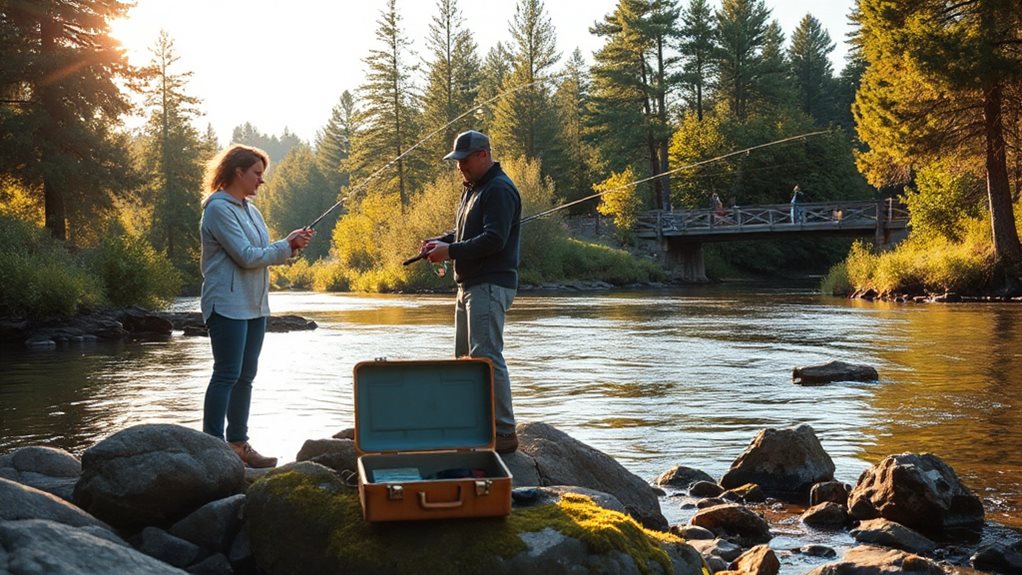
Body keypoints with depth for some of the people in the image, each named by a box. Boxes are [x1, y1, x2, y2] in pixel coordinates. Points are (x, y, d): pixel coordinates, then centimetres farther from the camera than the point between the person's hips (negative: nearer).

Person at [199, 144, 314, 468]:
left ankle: (238, 444, 16)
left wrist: (290, 246, -1)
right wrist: (287, 246, -9)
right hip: (228, 305, -9)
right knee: (227, 375, -9)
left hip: (254, 305, 9)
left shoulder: (249, 209, 16)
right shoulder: (218, 208, -11)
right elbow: (246, 256, -17)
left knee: (245, 376, 10)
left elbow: (262, 254, 17)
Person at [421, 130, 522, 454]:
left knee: (486, 356, -14)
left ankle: (504, 433, -12)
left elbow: (494, 240, -21)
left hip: (491, 286, -11)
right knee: (465, 355, 13)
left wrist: (450, 251, -20)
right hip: (470, 284, 11)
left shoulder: (500, 190, -12)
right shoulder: (472, 189, 20)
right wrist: (440, 242, 6)